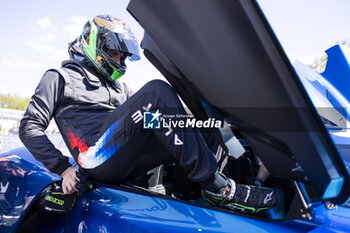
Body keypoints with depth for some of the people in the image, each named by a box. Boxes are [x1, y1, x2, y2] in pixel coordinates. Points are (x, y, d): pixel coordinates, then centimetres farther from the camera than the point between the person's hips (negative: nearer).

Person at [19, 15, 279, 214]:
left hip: (129, 163, 7)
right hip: (99, 159, -7)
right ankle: (216, 186, -26)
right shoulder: (60, 77, 13)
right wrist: (63, 167, -9)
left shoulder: (119, 88, 31)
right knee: (156, 91, -26)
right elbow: (30, 127, 4)